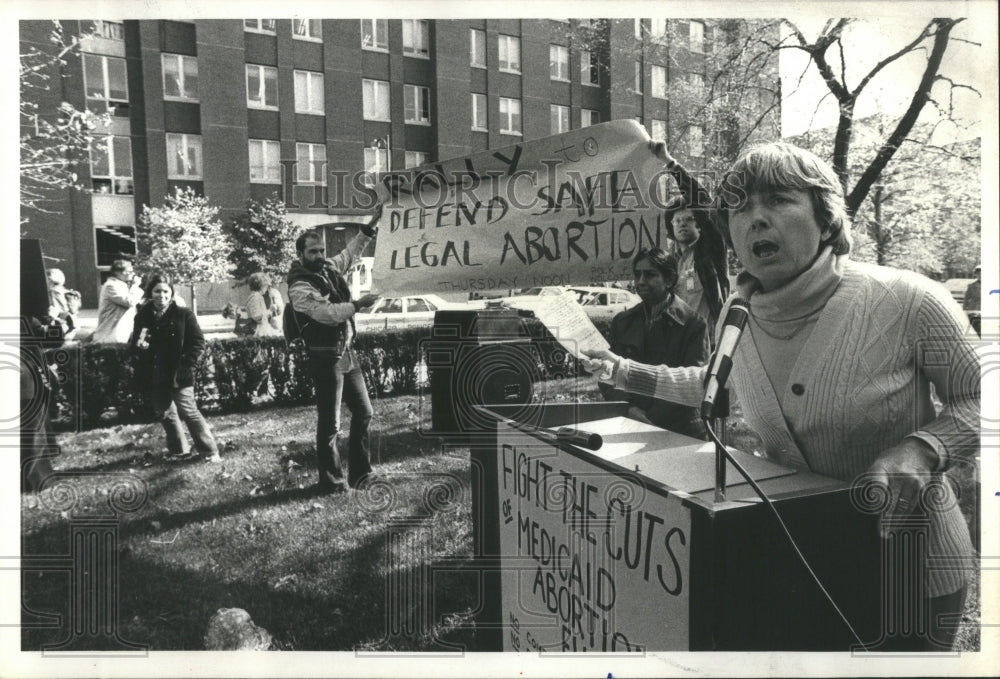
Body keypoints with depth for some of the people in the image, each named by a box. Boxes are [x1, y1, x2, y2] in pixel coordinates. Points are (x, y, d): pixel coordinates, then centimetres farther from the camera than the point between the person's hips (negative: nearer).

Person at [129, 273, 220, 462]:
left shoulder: (184, 314, -7)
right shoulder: (142, 316, 3)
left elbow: (198, 342, -7)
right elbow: (133, 345, 11)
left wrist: (185, 365, -15)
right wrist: (138, 346, -13)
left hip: (178, 376, -5)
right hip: (154, 377, 5)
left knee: (189, 412, -4)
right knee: (165, 414, 16)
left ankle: (210, 451, 6)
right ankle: (179, 450, 33)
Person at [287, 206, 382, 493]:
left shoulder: (330, 268, 9)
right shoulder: (300, 287, -14)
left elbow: (350, 253, 24)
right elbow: (327, 313, -25)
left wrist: (370, 226, 18)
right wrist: (357, 305, -32)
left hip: (348, 353, 9)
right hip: (326, 358, -9)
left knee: (364, 412, 14)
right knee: (329, 423, -2)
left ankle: (360, 474, 25)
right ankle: (331, 481, 10)